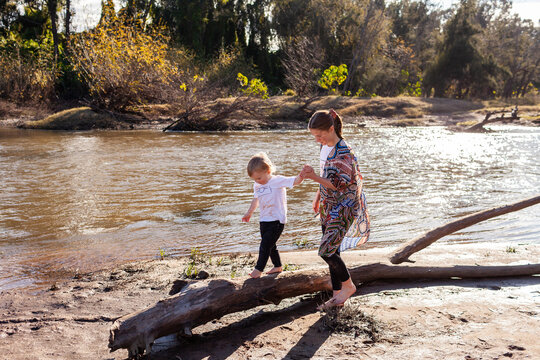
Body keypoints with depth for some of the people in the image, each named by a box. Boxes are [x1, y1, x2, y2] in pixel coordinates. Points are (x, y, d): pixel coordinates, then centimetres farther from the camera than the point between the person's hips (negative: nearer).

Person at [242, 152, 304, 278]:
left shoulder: (277, 181, -12)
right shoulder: (257, 185, 8)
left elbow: (295, 181, -22)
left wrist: (301, 175, -44)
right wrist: (249, 213, 37)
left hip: (277, 220, -7)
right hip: (264, 220, 7)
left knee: (265, 245, -9)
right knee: (270, 245, 16)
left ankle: (258, 269, 0)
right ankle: (277, 266, 32)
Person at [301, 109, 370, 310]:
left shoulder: (344, 153, -20)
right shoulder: (326, 148, 8)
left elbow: (340, 185, -23)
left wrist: (314, 178, -31)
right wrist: (317, 198, 22)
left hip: (343, 208, -9)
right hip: (329, 208, 9)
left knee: (326, 251, -11)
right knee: (331, 252, 10)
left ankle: (348, 286, 12)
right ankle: (337, 296, 21)